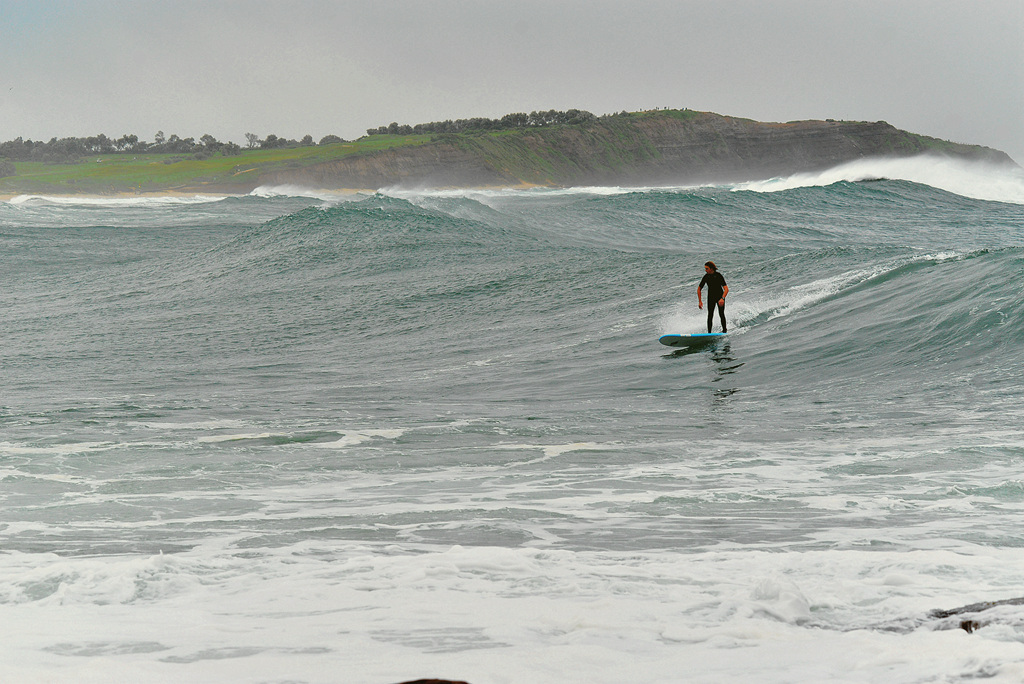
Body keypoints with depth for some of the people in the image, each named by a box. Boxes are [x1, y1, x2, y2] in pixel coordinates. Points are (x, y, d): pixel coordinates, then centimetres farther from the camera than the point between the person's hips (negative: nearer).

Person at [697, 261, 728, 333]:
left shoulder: (719, 276, -18)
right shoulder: (706, 277, -8)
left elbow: (726, 289, -25)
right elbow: (699, 289, 3)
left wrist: (722, 298, -40)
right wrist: (700, 301, -2)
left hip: (720, 296, -2)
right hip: (711, 297, 2)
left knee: (721, 314, -6)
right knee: (710, 315, -9)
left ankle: (724, 330, 12)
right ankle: (709, 332, -8)